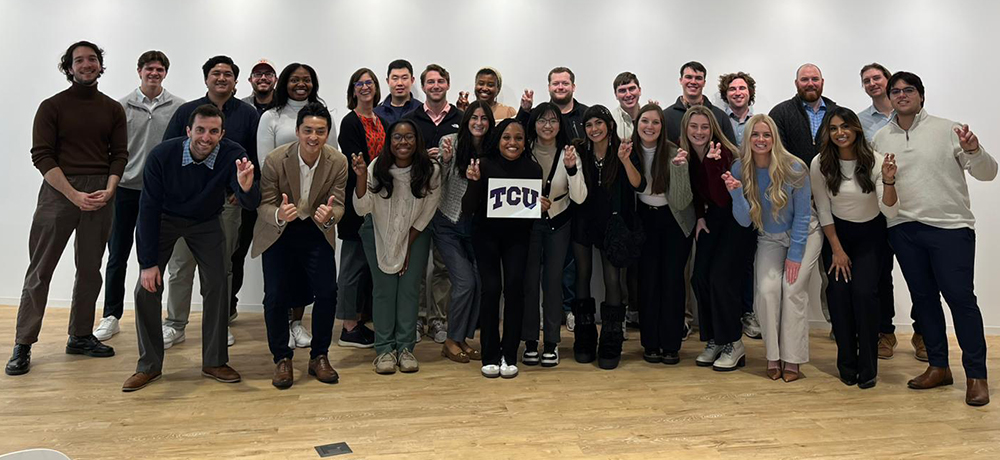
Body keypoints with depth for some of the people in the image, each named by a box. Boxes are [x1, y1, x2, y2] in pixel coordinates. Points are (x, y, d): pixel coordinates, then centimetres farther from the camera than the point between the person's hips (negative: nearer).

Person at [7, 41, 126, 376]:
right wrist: (74, 195, -14)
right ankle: (23, 346, 5)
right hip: (58, 191, -3)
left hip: (100, 194, 3)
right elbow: (41, 156, -4)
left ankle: (80, 336, 19)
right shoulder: (52, 106, 3)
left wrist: (108, 191, -9)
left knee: (90, 270, 8)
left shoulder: (113, 109, 11)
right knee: (40, 270, -2)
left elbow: (120, 154, 7)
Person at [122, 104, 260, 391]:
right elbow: (148, 208, -18)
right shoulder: (162, 155, -27)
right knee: (147, 288, -7)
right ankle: (149, 366, 9)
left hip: (206, 222, 1)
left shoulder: (232, 155, -26)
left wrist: (246, 186, -60)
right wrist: (148, 262, -17)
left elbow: (251, 204, -34)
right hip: (164, 220, -1)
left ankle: (214, 362, 11)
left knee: (217, 286, -4)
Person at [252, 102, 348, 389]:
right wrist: (279, 215, -40)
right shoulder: (275, 160, -20)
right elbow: (264, 205, -16)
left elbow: (338, 205, -11)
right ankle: (282, 358, 14)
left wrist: (329, 216, -36)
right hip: (279, 232, -1)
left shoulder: (338, 162, -14)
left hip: (316, 232, 1)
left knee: (327, 292, -9)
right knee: (275, 296, -8)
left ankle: (319, 356, 12)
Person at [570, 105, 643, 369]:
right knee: (583, 276, 6)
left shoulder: (623, 151, -6)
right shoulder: (580, 152, 0)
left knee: (612, 279, -5)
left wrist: (625, 160, -34)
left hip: (612, 224, -2)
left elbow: (638, 185, -19)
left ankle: (610, 347, 4)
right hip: (583, 222, 2)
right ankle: (584, 342, 17)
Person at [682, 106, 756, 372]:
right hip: (713, 216, 7)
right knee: (700, 277, 0)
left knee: (721, 278, -14)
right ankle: (714, 340, 15)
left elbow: (722, 199, -32)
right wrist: (700, 217, 2)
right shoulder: (686, 153, -4)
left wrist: (712, 162, -41)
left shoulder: (723, 152, -22)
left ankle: (733, 344, 2)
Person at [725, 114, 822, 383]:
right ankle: (773, 358, -4)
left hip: (803, 235, -2)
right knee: (766, 289, -17)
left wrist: (795, 254, -13)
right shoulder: (739, 170, -11)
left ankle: (792, 360, -6)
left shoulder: (793, 168, -18)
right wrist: (736, 192, -30)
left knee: (792, 289, -17)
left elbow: (802, 214, -11)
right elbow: (744, 221, -13)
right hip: (770, 239, 2)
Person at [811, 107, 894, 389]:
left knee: (864, 292, -16)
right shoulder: (820, 164, -11)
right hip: (837, 234, 1)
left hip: (871, 234, -1)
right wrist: (837, 250, -5)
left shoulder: (875, 162, -15)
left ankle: (868, 368, -1)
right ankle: (847, 364, 6)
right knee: (839, 293, -12)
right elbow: (823, 210, -4)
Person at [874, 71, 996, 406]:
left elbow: (987, 173, -1)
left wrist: (974, 151, -19)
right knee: (923, 298, 11)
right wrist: (886, 181, -6)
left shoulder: (947, 130, 0)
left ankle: (976, 375, 7)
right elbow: (878, 189, 15)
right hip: (904, 228, 4)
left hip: (950, 227, -4)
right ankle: (939, 366, 23)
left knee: (960, 297, -5)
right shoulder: (881, 139, 10)